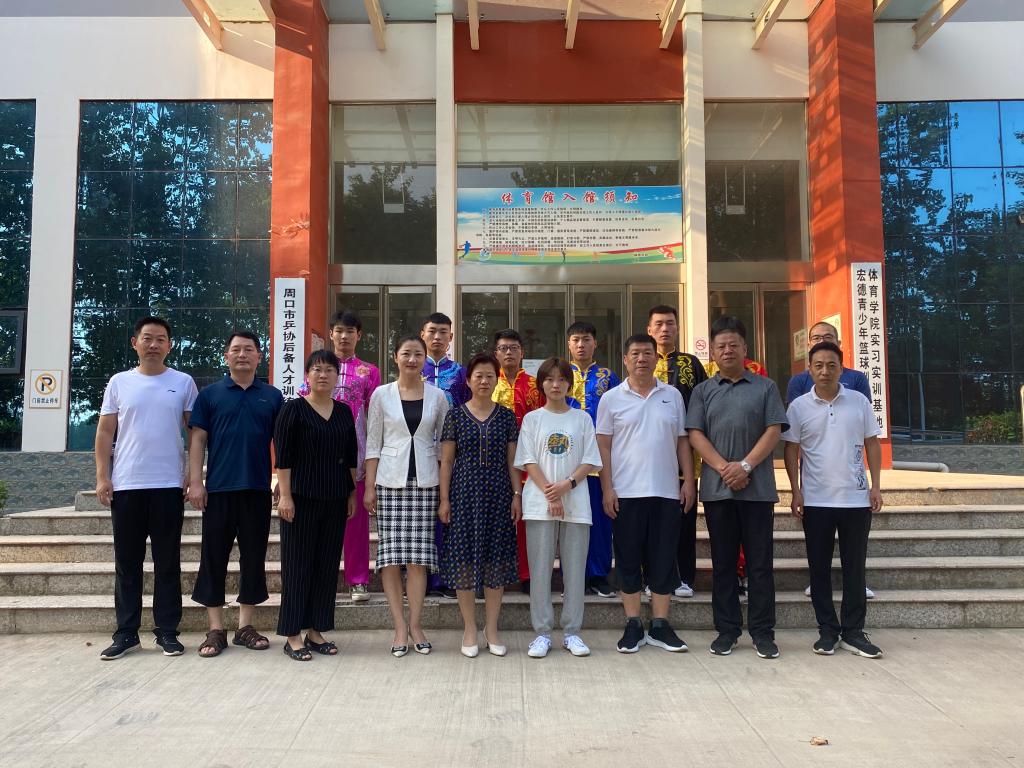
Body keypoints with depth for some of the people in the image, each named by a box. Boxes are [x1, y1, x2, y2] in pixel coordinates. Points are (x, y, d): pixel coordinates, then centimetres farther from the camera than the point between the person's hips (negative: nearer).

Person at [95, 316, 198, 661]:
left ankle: (167, 631, 14)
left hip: (169, 485, -1)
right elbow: (105, 433, 7)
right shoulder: (119, 382, 7)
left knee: (167, 562, 5)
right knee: (127, 562, 7)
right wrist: (102, 477, -1)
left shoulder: (184, 383, 4)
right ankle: (126, 632, 17)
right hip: (125, 485, 1)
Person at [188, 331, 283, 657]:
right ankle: (216, 630, 14)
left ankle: (246, 626, 19)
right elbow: (198, 439, 2)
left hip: (258, 490, 1)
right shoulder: (210, 394, 5)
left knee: (254, 557, 7)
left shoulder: (272, 397, 8)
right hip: (219, 489, -1)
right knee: (214, 557, 3)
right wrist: (195, 481, -5)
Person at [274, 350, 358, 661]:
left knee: (327, 564, 8)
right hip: (301, 496, -5)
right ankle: (293, 635, 8)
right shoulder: (294, 409, -4)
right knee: (298, 563, 0)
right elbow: (282, 456, -8)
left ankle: (316, 630, 18)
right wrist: (285, 495, -13)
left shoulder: (344, 412, 10)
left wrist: (352, 493, 11)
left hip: (335, 498, 5)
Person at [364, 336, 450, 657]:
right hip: (390, 480, 0)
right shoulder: (381, 395, 4)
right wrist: (370, 486, 0)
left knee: (419, 555, 0)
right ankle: (400, 627, 8)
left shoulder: (437, 396, 6)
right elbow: (373, 443, 5)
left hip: (425, 480, 1)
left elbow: (444, 441, 10)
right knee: (391, 554, -1)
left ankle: (415, 624, 10)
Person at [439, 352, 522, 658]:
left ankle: (492, 630, 16)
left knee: (497, 560, 4)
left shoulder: (507, 416, 6)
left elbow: (512, 460, 7)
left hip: (498, 494, 1)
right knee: (464, 558, 1)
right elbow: (447, 460, 3)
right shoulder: (456, 415, 3)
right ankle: (469, 630, 15)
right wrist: (444, 499, -3)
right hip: (464, 492, -1)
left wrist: (517, 495, 0)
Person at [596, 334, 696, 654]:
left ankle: (660, 626, 16)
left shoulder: (672, 395, 8)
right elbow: (603, 446, 1)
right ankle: (633, 626, 15)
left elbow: (682, 441, 10)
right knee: (628, 560, 5)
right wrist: (607, 489, -5)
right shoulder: (611, 398, 3)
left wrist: (688, 480, 3)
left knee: (663, 560, 5)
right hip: (626, 493, -1)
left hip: (666, 492, 2)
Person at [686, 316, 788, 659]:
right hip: (717, 488, 1)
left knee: (760, 562, 3)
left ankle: (763, 632, 12)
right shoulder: (703, 391, 11)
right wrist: (723, 467, -12)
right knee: (723, 563, 7)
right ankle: (726, 630, 15)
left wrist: (745, 466, -12)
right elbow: (695, 434, 2)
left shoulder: (765, 387, 8)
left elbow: (773, 431, -1)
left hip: (757, 487, -1)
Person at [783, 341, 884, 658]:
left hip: (856, 498, 1)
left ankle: (853, 631, 16)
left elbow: (872, 444, 7)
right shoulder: (799, 406, 1)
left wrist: (876, 485, 0)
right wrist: (796, 491, -4)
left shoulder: (859, 401, 3)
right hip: (815, 500, 0)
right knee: (820, 567, 6)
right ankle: (827, 630, 16)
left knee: (854, 566, 6)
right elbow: (792, 451, 3)